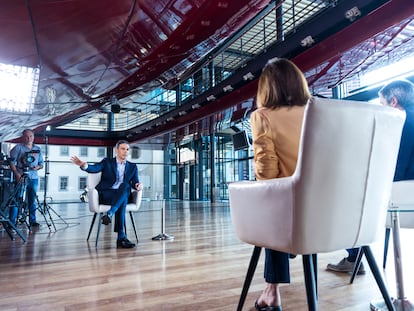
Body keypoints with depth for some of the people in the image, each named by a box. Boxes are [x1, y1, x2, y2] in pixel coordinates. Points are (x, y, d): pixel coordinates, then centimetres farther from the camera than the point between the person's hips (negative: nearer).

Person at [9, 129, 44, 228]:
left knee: (32, 200, 9)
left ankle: (32, 221, 16)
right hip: (20, 177, -4)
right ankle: (12, 222, 0)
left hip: (34, 178, 4)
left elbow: (41, 164, 17)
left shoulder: (38, 149, 13)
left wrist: (37, 167, -6)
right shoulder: (18, 147, 0)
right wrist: (17, 174, -15)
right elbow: (12, 162, -4)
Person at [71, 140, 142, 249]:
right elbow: (94, 168, -7)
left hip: (122, 195, 2)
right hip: (105, 194, -2)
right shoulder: (107, 162, 13)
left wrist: (138, 185, -17)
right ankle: (121, 237, -41)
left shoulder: (133, 167, 20)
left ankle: (109, 214, -48)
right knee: (122, 201, -36)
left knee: (125, 185, -36)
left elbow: (134, 183, 10)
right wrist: (83, 165, -31)